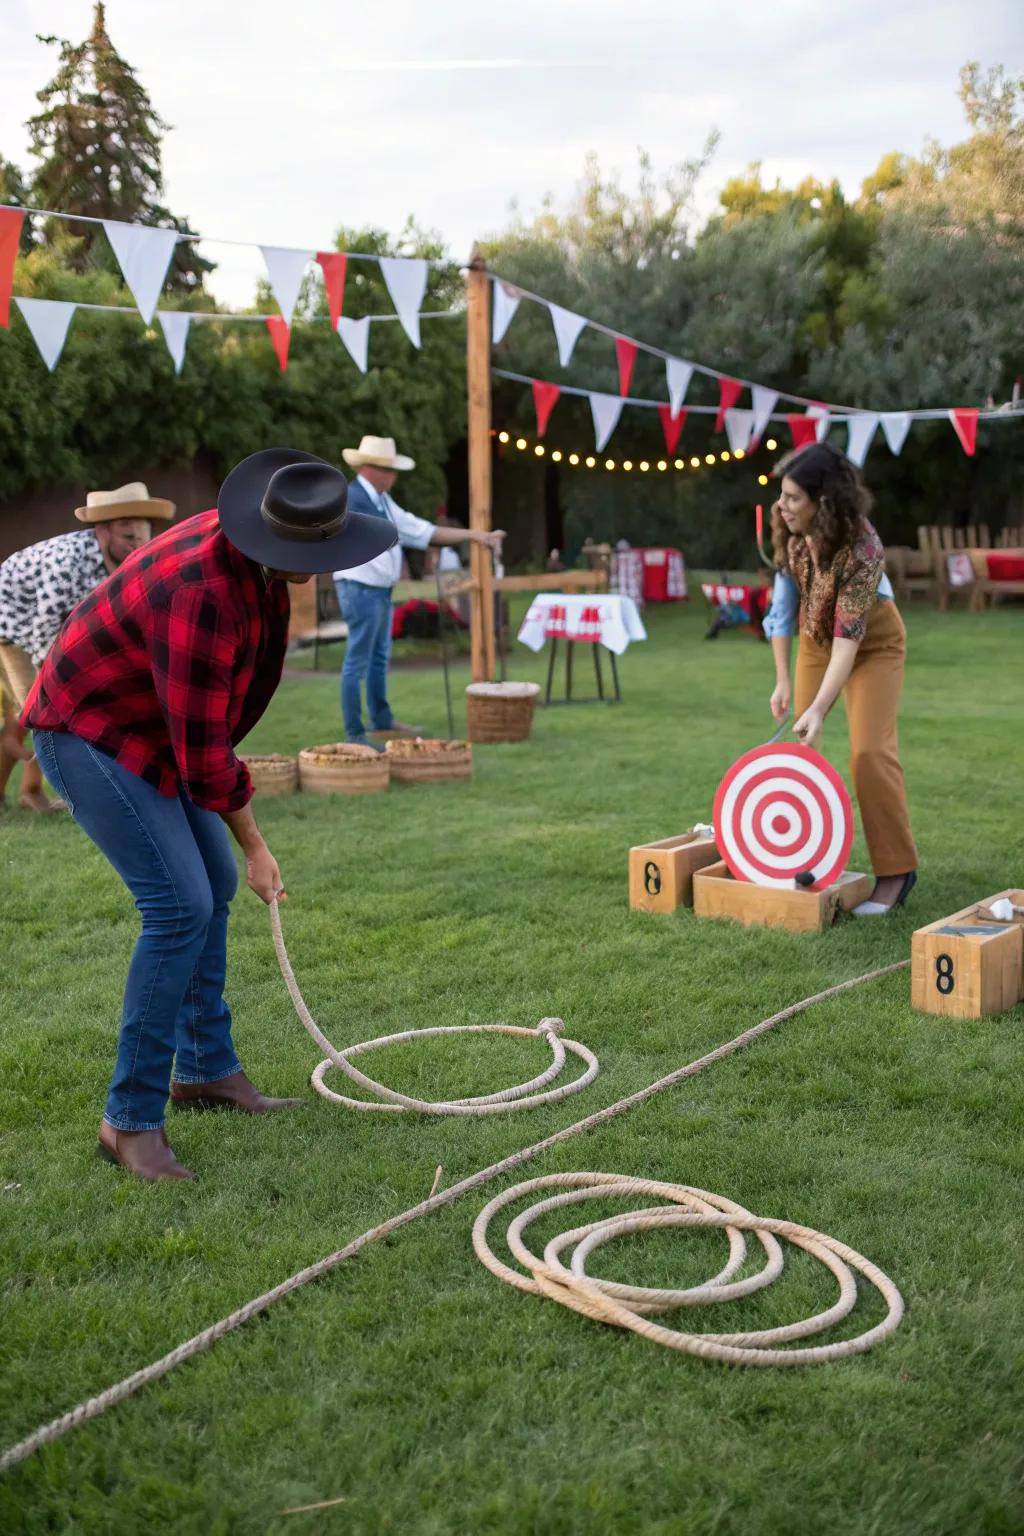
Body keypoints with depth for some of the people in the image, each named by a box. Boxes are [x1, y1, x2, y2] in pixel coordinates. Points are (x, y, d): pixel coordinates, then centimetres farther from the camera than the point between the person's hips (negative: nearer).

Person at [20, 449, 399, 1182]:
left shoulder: (252, 556, -5)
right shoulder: (204, 595, -34)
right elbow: (203, 753, -27)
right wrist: (253, 843, -13)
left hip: (153, 728, 10)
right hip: (89, 734, -10)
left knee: (213, 888, 13)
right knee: (180, 908, -17)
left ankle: (206, 1069, 28)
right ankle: (131, 1119, -6)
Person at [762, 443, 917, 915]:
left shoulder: (862, 547, -34)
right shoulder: (786, 528, -17)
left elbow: (848, 635, -34)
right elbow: (783, 605, -9)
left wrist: (819, 708, -39)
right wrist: (783, 681, -12)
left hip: (872, 643, -6)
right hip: (816, 637, 6)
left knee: (869, 750, -14)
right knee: (799, 741, 5)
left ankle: (896, 871, -4)